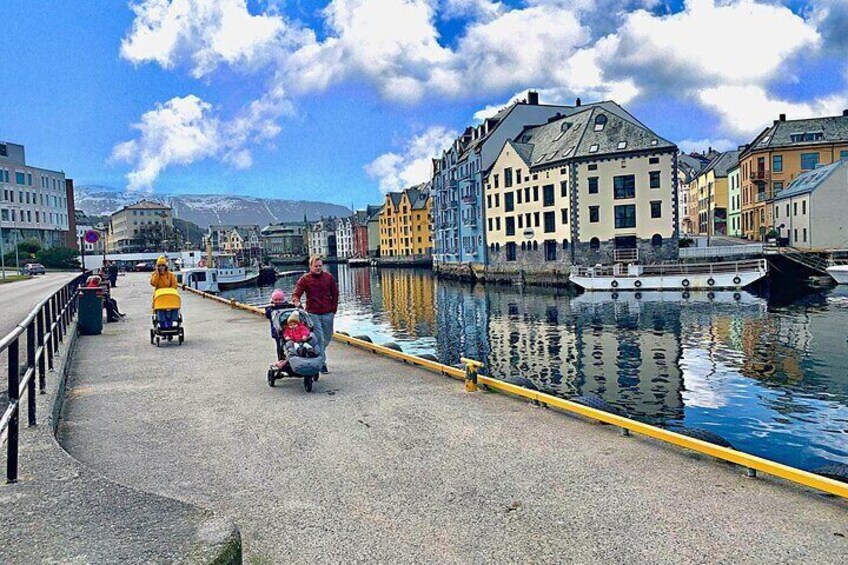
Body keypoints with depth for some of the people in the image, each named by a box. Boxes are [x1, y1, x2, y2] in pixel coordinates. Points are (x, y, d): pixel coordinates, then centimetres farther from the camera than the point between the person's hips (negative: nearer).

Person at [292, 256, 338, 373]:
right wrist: (296, 301, -32)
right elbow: (296, 294, -8)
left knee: (327, 338, 13)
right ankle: (321, 363, 2)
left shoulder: (329, 277, 5)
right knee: (319, 339, -7)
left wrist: (333, 310, 6)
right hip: (313, 314, -3)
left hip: (328, 314, 3)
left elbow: (335, 294, 10)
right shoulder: (304, 279, -2)